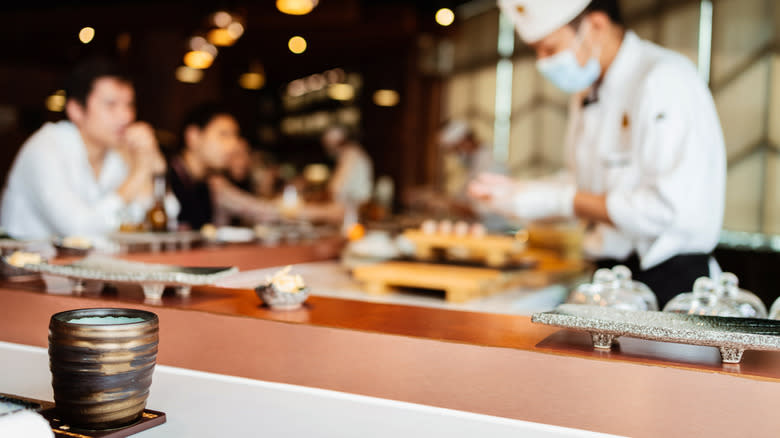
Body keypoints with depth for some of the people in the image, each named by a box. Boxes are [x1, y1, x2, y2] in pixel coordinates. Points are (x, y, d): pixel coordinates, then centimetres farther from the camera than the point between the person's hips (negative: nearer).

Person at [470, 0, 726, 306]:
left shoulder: (665, 81, -15)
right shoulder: (587, 91, 14)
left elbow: (669, 209, -22)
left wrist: (562, 202, -16)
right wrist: (518, 192, 6)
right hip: (610, 279, 8)